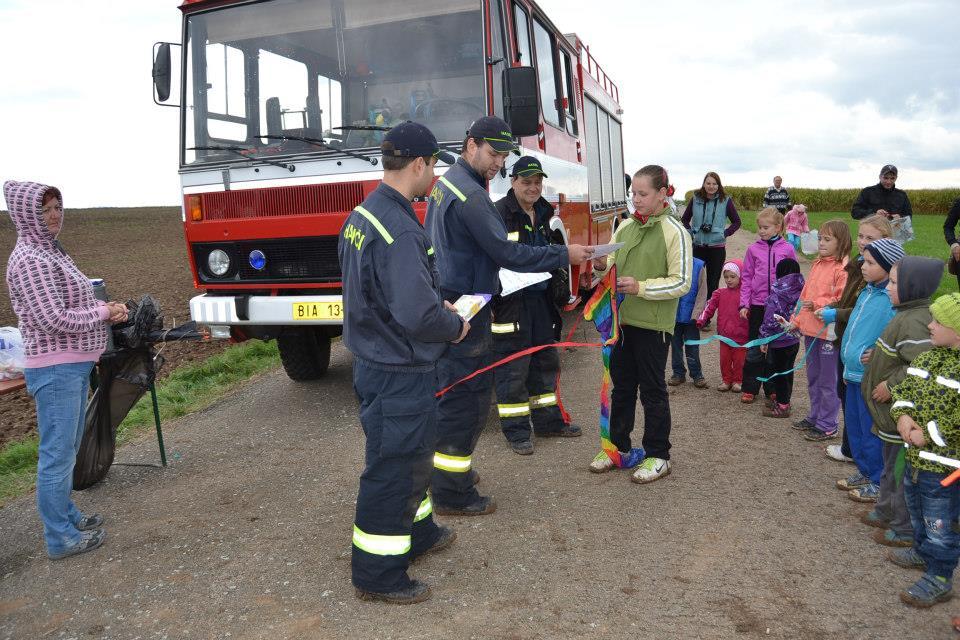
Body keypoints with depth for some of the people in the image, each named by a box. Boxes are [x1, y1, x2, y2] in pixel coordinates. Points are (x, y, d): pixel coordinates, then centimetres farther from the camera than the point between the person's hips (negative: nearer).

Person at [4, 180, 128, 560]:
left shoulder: (51, 251, 14)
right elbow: (53, 319, -22)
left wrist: (106, 309, 2)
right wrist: (103, 313, -11)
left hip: (75, 365, 10)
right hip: (55, 369, -10)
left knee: (68, 448, 20)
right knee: (57, 453, -2)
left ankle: (66, 515, 35)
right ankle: (61, 538, 8)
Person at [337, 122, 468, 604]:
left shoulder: (361, 215, 6)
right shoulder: (400, 229, -25)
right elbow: (418, 315, -30)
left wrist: (437, 306, 13)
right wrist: (455, 326, -10)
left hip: (373, 361, 10)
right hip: (400, 372, -10)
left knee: (412, 455, 25)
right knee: (392, 468, 5)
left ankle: (417, 532, 44)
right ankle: (378, 574, 21)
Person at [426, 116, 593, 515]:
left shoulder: (446, 183, 14)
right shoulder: (470, 195, -19)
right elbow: (507, 253, -21)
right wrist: (564, 255, -14)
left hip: (449, 304, 11)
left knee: (457, 391, 20)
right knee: (465, 397, -3)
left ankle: (447, 469, 33)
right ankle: (451, 495, 6)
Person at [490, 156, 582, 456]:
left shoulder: (545, 214, 13)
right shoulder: (498, 213, -12)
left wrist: (562, 287, 18)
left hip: (541, 299, 8)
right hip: (510, 302, -8)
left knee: (546, 362, 16)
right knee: (513, 369, 0)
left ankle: (548, 421, 29)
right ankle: (516, 432, 10)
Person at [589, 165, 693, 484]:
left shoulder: (674, 232, -10)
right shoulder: (625, 227, 8)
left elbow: (681, 282, -12)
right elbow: (613, 266, 14)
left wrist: (641, 287, -21)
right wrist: (603, 265, -8)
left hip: (653, 324, -6)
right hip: (622, 319, 6)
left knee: (652, 389, 5)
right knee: (621, 385, 15)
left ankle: (657, 455, 19)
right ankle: (618, 446, 30)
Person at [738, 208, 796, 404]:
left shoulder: (787, 249, -2)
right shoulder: (753, 249, -1)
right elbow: (746, 278, 1)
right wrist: (744, 304, -4)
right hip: (758, 305, 0)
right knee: (754, 350, 6)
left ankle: (772, 388, 24)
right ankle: (749, 389, 16)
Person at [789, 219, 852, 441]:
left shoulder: (843, 268, -15)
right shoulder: (817, 264, 11)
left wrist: (817, 305, -23)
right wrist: (796, 320, 12)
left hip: (829, 331, -8)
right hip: (810, 330, 8)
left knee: (828, 381, 4)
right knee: (813, 377, 19)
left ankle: (827, 426, 15)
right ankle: (815, 417, 33)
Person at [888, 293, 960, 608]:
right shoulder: (930, 356, 4)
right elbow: (904, 386, 10)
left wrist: (929, 434, -23)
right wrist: (902, 415, -7)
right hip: (915, 455, 8)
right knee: (916, 510, 27)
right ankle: (922, 551, 49)